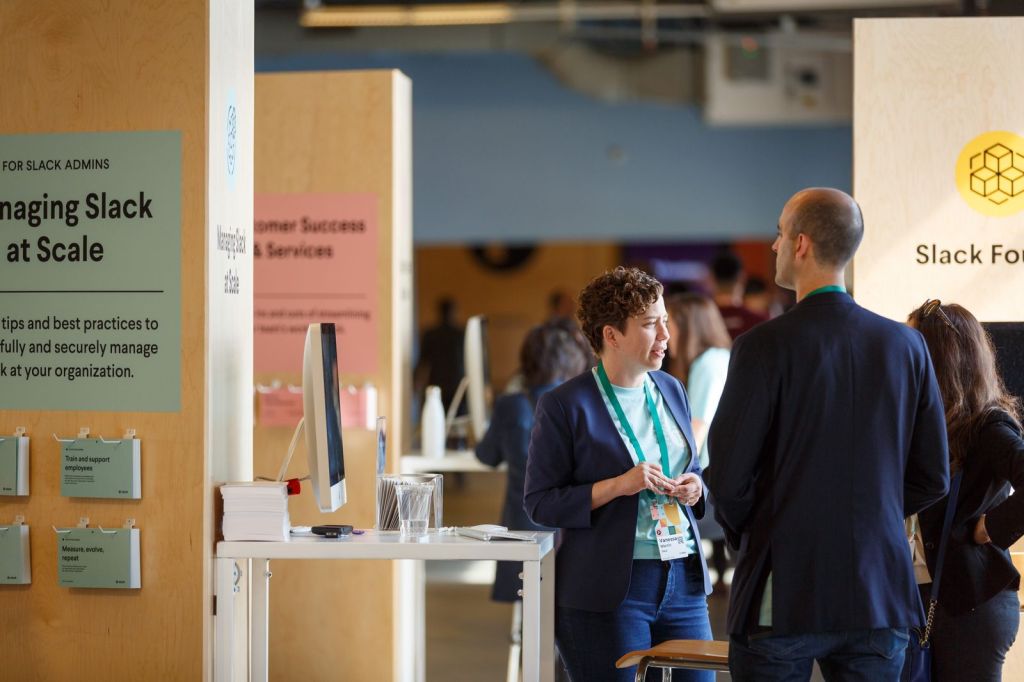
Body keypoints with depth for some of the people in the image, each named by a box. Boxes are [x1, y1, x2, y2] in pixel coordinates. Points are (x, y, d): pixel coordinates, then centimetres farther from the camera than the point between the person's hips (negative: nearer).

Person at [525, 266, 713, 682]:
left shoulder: (670, 390, 13)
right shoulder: (564, 405, -7)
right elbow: (539, 503, -9)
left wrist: (694, 488, 1)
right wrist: (618, 485, -19)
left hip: (683, 580, 6)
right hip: (608, 590, -6)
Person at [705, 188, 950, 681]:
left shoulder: (765, 346, -12)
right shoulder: (906, 345, 3)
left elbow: (727, 478, -11)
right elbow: (932, 478, 7)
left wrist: (743, 532, 9)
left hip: (784, 597, -4)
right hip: (879, 599, 4)